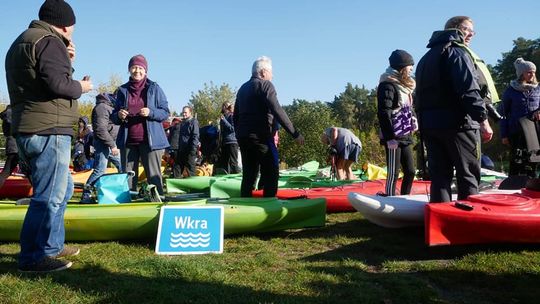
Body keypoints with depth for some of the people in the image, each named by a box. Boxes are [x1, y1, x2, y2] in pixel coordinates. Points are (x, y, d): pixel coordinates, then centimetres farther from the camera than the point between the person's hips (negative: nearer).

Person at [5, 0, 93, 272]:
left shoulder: (21, 43, 23)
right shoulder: (49, 41, -11)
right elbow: (58, 84, -21)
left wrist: (66, 62, 14)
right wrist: (81, 87, -3)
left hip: (27, 131, 11)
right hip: (48, 131, -11)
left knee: (63, 188, 20)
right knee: (49, 196, -4)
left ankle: (52, 246, 27)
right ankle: (32, 258, 4)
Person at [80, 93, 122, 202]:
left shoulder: (110, 107, 19)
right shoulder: (102, 107, -12)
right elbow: (101, 129, -21)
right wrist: (112, 145, -22)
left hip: (113, 144, 10)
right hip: (103, 144, -10)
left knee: (122, 167, 10)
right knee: (100, 170, -11)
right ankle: (86, 195, -3)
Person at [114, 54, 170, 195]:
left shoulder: (154, 88, 5)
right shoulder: (123, 90, 13)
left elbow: (165, 113, 2)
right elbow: (114, 118, 16)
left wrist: (151, 112, -17)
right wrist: (119, 116, -7)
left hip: (150, 140, -3)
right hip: (128, 141, 3)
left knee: (154, 177, -3)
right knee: (127, 177, 8)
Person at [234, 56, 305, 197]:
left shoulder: (243, 88, 19)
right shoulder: (265, 85, -4)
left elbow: (235, 116, 20)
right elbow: (277, 111, -15)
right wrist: (295, 133, -14)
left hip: (243, 137, 8)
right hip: (260, 136, -7)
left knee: (249, 174, 11)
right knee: (271, 173, -3)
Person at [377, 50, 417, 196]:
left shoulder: (403, 85, 19)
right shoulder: (388, 84, -10)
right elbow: (383, 113, -18)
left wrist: (411, 119, 9)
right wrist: (390, 137, -22)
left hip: (405, 136, 9)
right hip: (394, 137, -9)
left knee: (410, 172, 12)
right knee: (393, 174, -5)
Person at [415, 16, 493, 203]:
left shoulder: (426, 58, 24)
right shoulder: (457, 51, -2)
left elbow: (420, 94, 21)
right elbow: (469, 89, -15)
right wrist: (483, 119, -15)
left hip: (429, 124, 8)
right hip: (458, 124, -7)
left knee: (439, 176, 7)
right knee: (468, 175, -1)